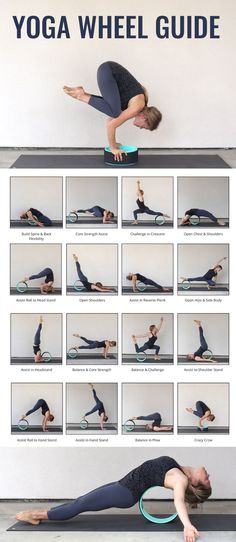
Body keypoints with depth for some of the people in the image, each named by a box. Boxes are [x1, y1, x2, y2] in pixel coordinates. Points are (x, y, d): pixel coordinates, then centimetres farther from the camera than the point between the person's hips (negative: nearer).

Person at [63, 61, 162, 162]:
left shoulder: (141, 103, 9)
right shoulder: (137, 108, -16)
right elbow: (111, 125, -17)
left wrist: (113, 143, 19)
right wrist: (113, 148, -7)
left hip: (111, 71, 8)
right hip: (107, 71, -8)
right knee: (114, 112, -20)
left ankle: (81, 94, 9)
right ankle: (84, 97, -6)